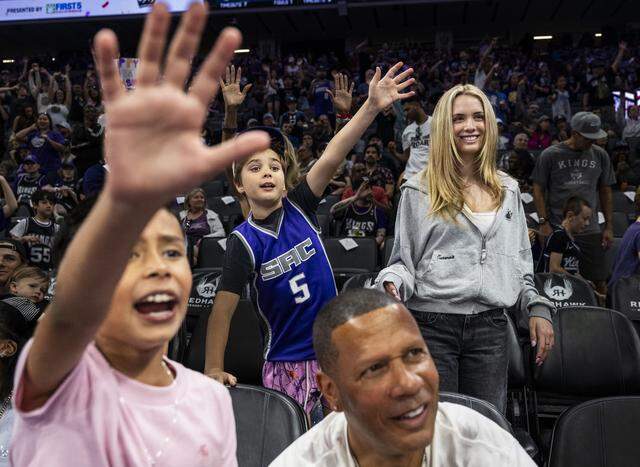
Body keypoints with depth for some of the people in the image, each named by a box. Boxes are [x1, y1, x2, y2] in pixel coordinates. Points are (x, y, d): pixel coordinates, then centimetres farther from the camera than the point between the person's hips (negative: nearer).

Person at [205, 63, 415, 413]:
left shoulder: (299, 207, -5)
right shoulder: (243, 241, -10)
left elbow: (331, 158, -18)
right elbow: (223, 307, -10)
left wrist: (372, 106, -28)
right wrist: (213, 369, -14)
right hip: (286, 361, -2)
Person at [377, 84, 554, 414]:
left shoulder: (508, 190, 14)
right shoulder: (419, 191, 1)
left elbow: (521, 262, 19)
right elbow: (403, 260, 2)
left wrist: (538, 307, 9)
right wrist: (393, 282, -18)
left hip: (490, 326, 4)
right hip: (432, 324, -3)